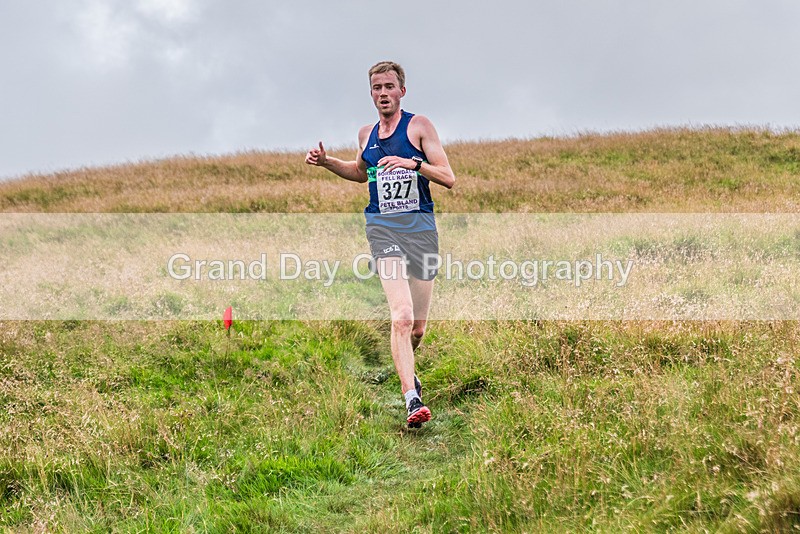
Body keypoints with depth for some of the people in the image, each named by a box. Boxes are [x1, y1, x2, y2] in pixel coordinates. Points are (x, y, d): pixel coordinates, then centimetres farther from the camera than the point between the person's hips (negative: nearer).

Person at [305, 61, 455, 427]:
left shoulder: (419, 126, 1)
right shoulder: (366, 134, 13)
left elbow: (449, 178, -6)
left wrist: (414, 163, -21)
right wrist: (325, 161, 20)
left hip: (421, 227, -1)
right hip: (383, 227, 1)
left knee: (417, 327, 7)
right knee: (401, 316, -20)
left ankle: (405, 369, 41)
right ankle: (412, 401, -24)